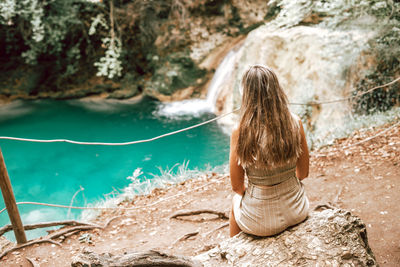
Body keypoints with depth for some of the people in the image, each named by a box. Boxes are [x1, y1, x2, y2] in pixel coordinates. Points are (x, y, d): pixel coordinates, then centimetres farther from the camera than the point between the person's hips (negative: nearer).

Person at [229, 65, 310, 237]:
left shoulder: (240, 132, -19)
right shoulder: (294, 122, -11)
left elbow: (237, 186, -9)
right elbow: (304, 172, 1)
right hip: (296, 212, 3)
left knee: (236, 200, 33)